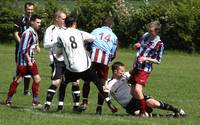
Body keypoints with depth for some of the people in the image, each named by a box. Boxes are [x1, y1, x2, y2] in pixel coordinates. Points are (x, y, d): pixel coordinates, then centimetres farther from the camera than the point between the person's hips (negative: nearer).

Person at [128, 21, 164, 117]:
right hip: (136, 66, 7)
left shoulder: (159, 44, -12)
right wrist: (136, 46, -2)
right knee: (133, 91, 7)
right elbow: (138, 47, 21)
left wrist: (147, 59, -21)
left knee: (137, 89, -21)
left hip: (145, 69, -7)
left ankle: (143, 112, -15)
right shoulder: (145, 35, 6)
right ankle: (139, 110, 19)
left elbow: (158, 61, -8)